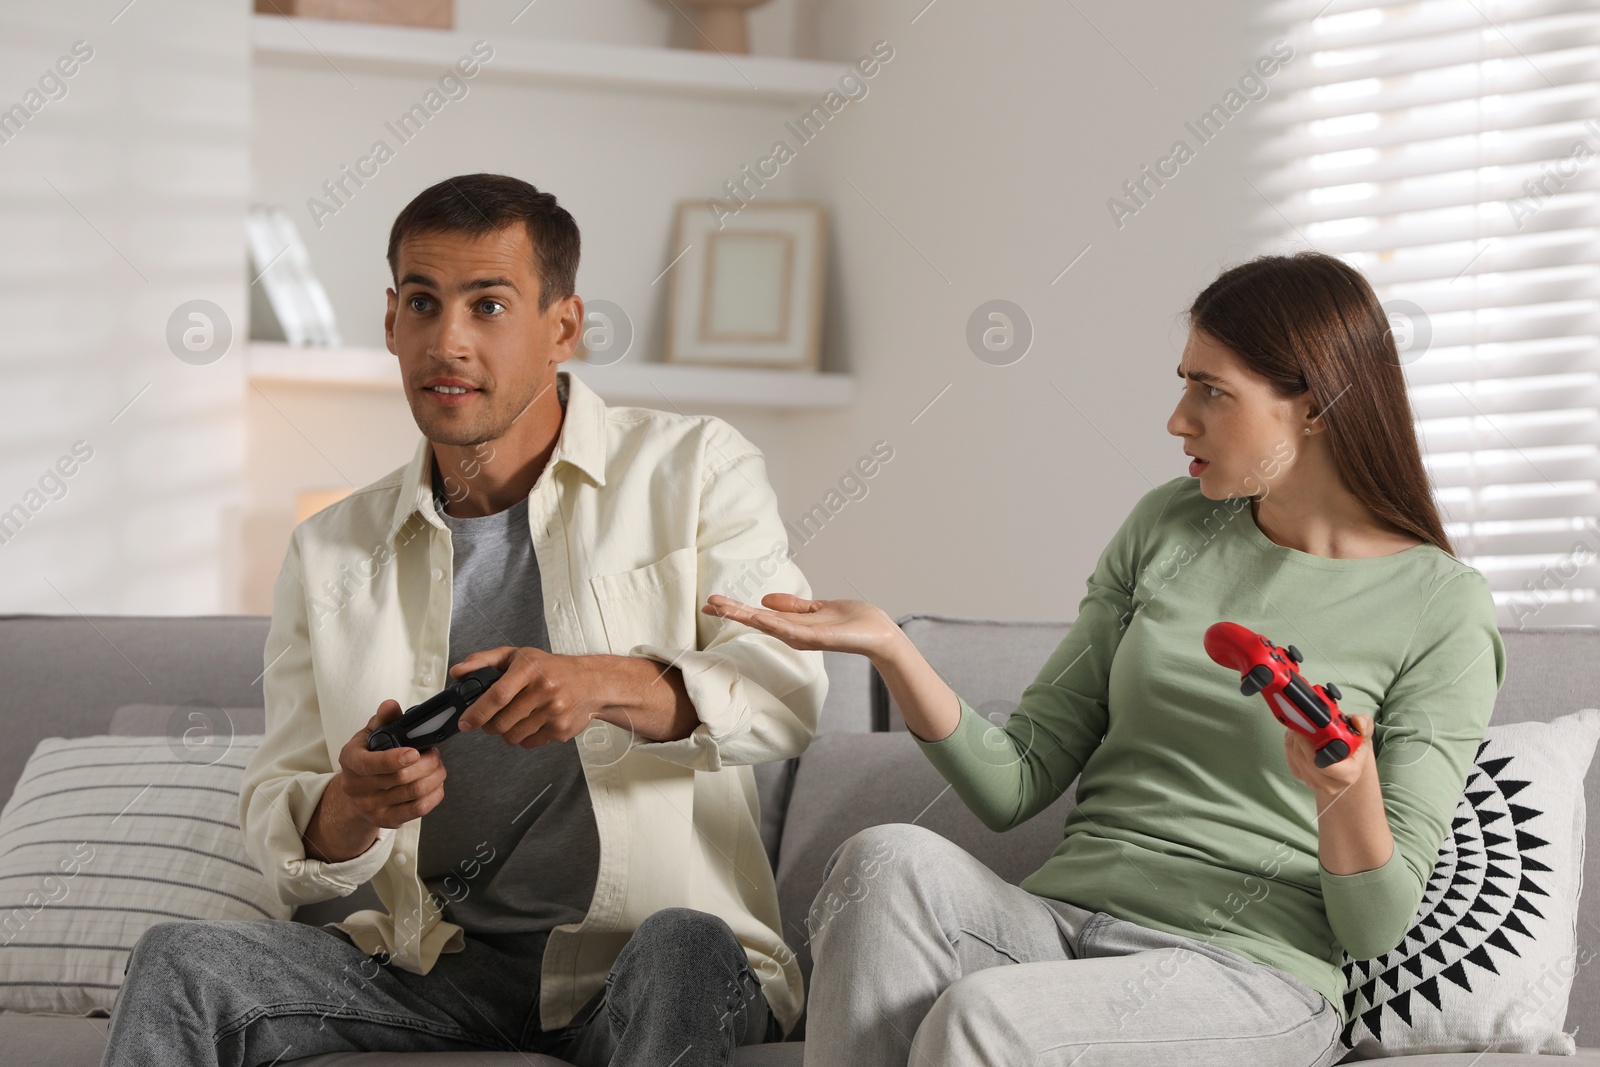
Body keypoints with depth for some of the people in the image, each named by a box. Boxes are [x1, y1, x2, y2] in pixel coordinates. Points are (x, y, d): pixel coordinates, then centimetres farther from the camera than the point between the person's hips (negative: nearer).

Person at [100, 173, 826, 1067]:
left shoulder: (694, 468, 3)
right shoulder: (332, 553, 11)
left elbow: (791, 692, -10)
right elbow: (283, 843, 9)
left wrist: (610, 684, -29)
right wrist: (350, 810, -16)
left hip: (674, 960, -2)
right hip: (442, 969, 3)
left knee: (679, 948, -37)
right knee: (181, 961, -20)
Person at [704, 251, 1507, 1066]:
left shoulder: (1439, 605, -1)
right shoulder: (1167, 527, 13)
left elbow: (1376, 926, -2)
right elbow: (1015, 786, 9)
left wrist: (1346, 788, -22)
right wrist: (888, 647, -5)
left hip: (1248, 972, -5)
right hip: (1060, 917, 5)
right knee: (889, 861, -29)